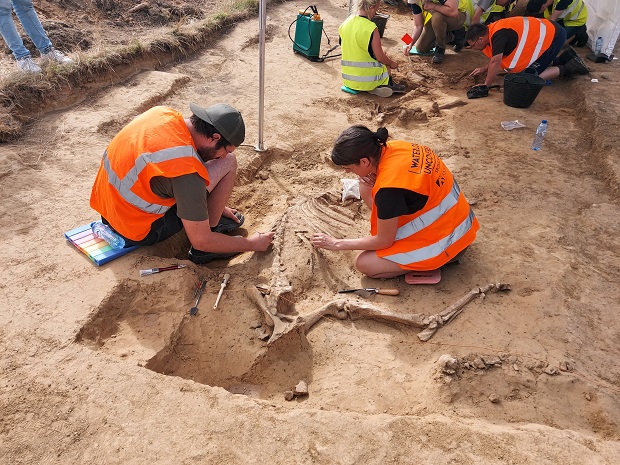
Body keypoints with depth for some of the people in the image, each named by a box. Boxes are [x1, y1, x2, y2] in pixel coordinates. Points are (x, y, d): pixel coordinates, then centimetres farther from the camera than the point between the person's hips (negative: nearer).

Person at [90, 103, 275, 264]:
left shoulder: (163, 112, -6)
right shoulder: (186, 169, -29)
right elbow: (201, 241, -20)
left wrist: (215, 206, 20)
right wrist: (252, 244, -5)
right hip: (137, 232, -8)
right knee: (228, 163, -11)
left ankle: (212, 217, 20)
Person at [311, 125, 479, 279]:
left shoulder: (388, 189, -32)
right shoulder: (392, 147, -9)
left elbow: (384, 241, -16)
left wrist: (337, 243, -6)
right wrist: (372, 180, -7)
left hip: (447, 242, -8)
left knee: (364, 264, -9)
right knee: (366, 187, 3)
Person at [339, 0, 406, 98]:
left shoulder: (344, 25, 2)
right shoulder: (371, 28, -20)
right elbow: (380, 57, -15)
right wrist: (392, 63, 7)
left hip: (348, 79, 6)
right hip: (366, 80, -6)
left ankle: (373, 88, 13)